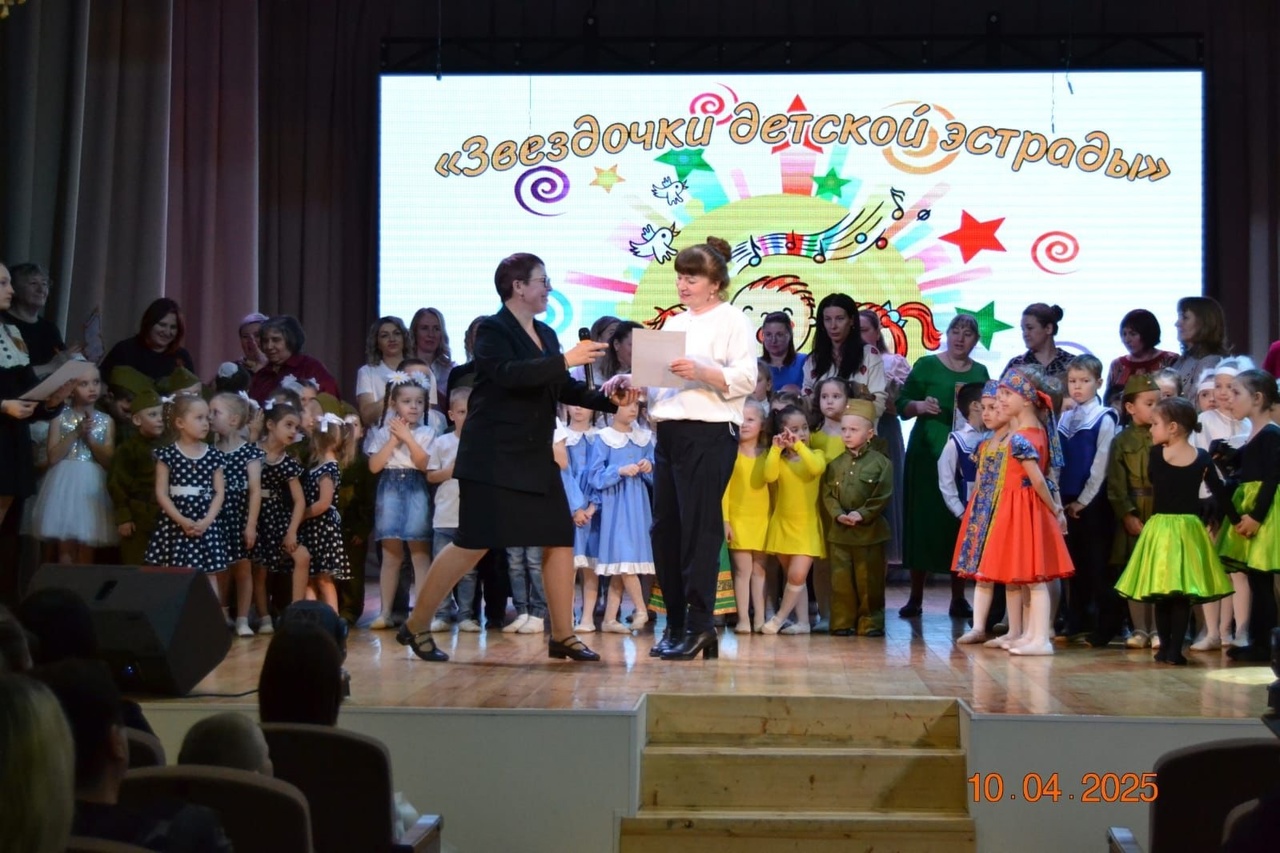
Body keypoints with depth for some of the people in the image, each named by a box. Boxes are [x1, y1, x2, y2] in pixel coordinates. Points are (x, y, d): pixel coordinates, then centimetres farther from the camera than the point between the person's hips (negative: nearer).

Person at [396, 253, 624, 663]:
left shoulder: (545, 335, 14)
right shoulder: (492, 330, -8)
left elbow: (565, 390, 16)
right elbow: (508, 374, -26)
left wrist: (609, 400, 2)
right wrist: (565, 360, -29)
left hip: (536, 458, 8)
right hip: (493, 457, -8)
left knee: (560, 539, 2)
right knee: (473, 544, -6)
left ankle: (563, 636, 11)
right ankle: (416, 625, 9)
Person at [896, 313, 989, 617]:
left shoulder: (980, 372, 13)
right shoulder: (926, 365, 4)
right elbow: (902, 406, 1)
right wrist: (919, 405, -19)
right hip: (927, 454, -2)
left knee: (961, 525, 2)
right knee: (922, 522, -2)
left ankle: (958, 598, 10)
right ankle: (915, 596, 6)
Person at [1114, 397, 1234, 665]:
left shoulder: (1157, 454, -5)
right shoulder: (1202, 457, -1)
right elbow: (1220, 492, 4)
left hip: (1160, 526, -1)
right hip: (1190, 526, 1)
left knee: (1162, 595, 7)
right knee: (1183, 596, 3)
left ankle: (1165, 647, 9)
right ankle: (1175, 650, 0)